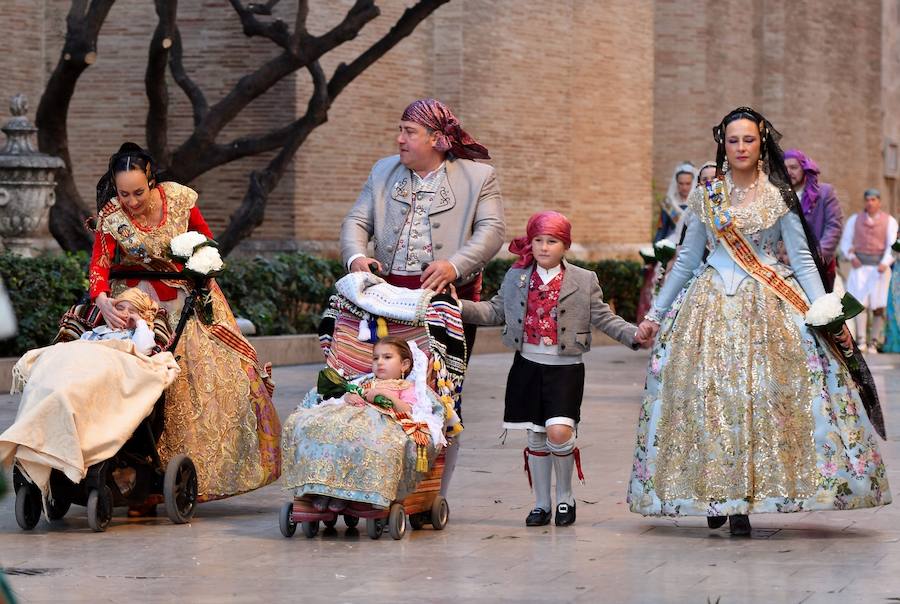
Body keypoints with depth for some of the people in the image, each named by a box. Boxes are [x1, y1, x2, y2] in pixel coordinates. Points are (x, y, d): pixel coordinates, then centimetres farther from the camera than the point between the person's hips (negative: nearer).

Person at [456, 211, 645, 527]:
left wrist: (634, 334, -12)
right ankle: (541, 503, 20)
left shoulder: (584, 280, 0)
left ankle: (565, 497, 7)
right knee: (536, 438, 8)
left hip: (565, 368, -3)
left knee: (558, 432, -16)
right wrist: (459, 307, 0)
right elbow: (495, 311, 12)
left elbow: (603, 318, 2)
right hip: (528, 366, 3)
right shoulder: (516, 277, 7)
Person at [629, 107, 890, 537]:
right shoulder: (707, 197, 9)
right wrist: (655, 313, 14)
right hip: (712, 304, 2)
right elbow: (686, 260, 15)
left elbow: (803, 260, 1)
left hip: (767, 307, -2)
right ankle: (717, 497, 6)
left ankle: (739, 501, -5)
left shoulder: (778, 196, 4)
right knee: (711, 398, -4)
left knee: (760, 397, -9)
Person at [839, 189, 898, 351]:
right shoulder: (855, 220, 11)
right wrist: (851, 257, -6)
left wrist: (885, 263, -18)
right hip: (860, 266, 1)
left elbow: (892, 245, -3)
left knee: (879, 306, -4)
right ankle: (861, 342, -18)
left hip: (880, 266, -1)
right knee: (861, 302, -13)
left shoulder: (889, 221, 5)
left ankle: (874, 343, 2)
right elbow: (846, 242, 14)